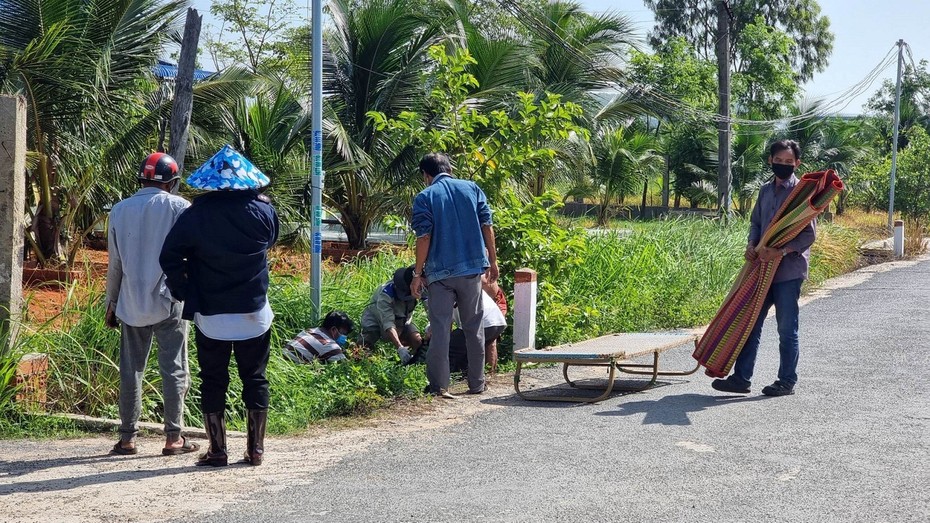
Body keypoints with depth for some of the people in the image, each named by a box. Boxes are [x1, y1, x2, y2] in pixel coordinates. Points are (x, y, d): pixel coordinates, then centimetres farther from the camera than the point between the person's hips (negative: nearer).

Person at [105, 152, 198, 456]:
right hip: (169, 302, -3)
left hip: (131, 303, 3)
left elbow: (115, 264, 10)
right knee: (173, 369, 2)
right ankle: (173, 437, 1)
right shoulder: (177, 207, -3)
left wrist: (111, 303, 17)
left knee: (131, 369, 8)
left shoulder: (120, 211, 7)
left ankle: (128, 437, 9)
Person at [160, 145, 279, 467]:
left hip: (210, 316, -1)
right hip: (254, 314, 1)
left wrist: (185, 295, 1)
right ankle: (256, 449, 15)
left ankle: (217, 450, 11)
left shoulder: (196, 215, -9)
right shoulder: (262, 211, -6)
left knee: (213, 381, 9)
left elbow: (169, 256, -8)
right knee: (255, 380, 11)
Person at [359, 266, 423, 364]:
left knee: (418, 341, -22)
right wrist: (400, 348, -56)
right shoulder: (385, 294, -38)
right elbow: (388, 324, -45)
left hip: (402, 320, 3)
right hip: (376, 319, -3)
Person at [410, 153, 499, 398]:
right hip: (472, 268, 3)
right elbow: (487, 226, 4)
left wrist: (418, 273, -3)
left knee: (440, 329, 2)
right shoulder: (472, 189, 7)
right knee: (474, 328, 12)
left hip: (440, 272, -3)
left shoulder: (424, 197, -3)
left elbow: (424, 237, -8)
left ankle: (439, 385, 0)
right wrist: (492, 260, 11)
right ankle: (477, 383, 17)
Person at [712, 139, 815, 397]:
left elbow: (809, 235, -11)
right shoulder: (766, 190, 12)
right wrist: (751, 245, -1)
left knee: (787, 329, 2)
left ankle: (787, 381, 13)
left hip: (789, 271, -6)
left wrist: (780, 251, -21)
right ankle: (741, 377, 10)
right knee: (751, 323, 5)